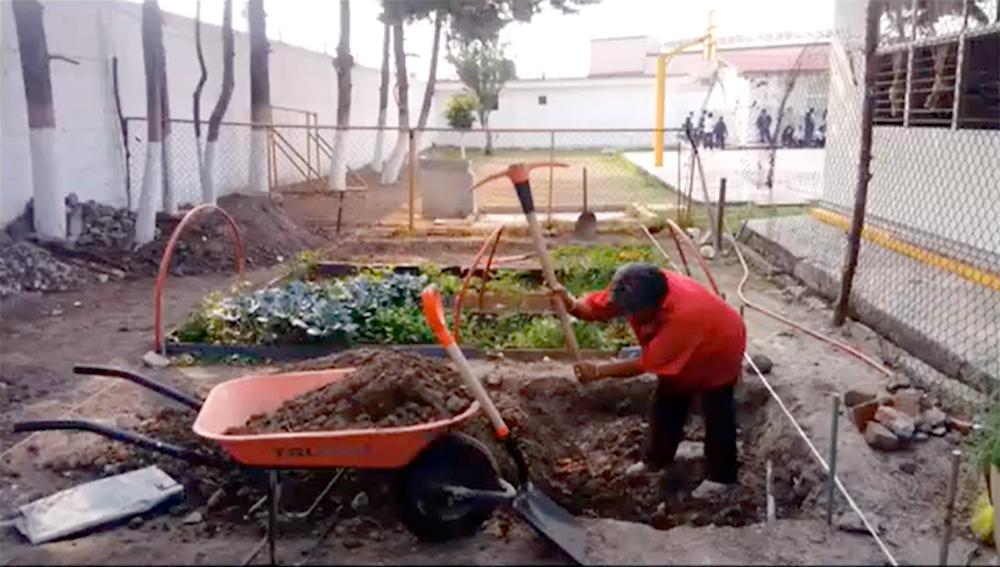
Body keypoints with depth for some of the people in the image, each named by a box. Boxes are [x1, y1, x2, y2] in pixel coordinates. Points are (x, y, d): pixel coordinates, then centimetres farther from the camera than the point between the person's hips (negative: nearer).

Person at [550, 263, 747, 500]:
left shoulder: (683, 315, -47)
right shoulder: (633, 292, -28)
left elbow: (647, 364, -42)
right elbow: (595, 308, -25)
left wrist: (598, 371, -46)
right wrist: (571, 304, -47)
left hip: (720, 349, -7)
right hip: (678, 352, 7)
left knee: (716, 412, 2)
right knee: (667, 403, 15)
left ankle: (721, 476, 20)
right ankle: (656, 459, 32)